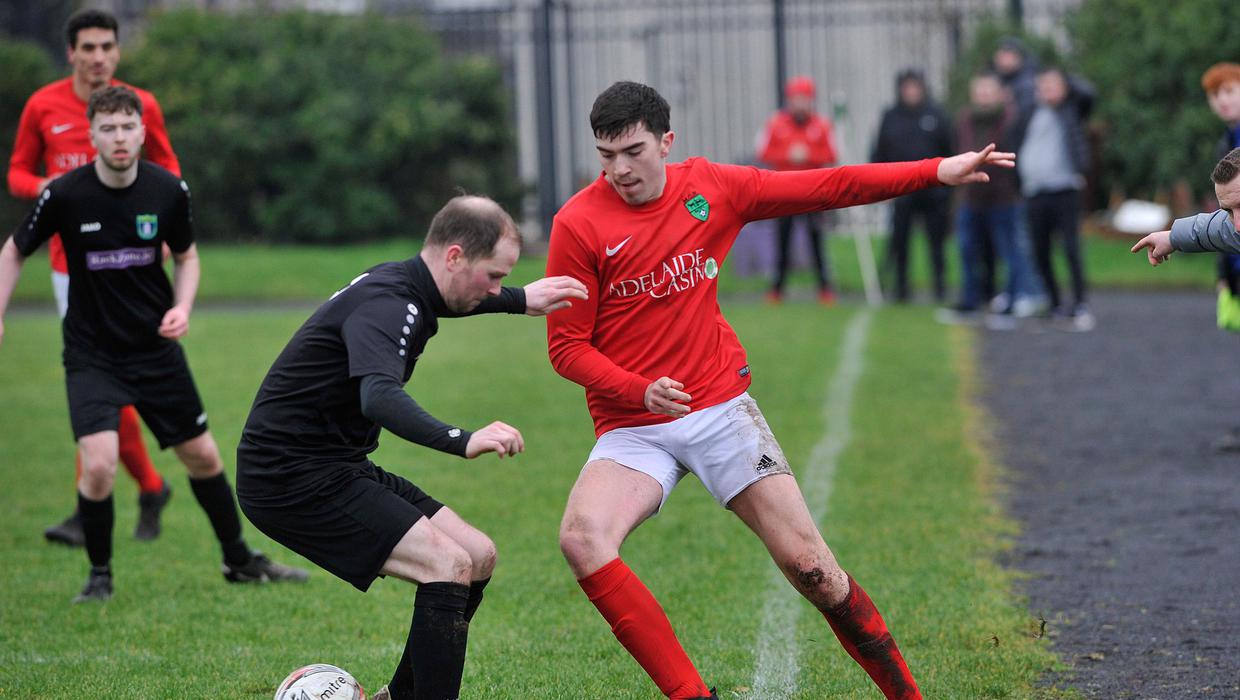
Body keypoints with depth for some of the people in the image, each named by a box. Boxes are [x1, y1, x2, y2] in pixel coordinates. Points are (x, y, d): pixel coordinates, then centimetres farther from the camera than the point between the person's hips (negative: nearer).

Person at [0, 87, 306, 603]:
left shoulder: (169, 190, -9)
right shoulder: (64, 196, -16)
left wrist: (182, 307, -8)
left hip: (157, 348, 3)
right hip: (91, 355, -3)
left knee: (203, 457, 11)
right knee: (98, 465, -20)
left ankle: (239, 561, 32)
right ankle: (99, 575, 3)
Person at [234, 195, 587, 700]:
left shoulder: (399, 283, 9)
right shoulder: (385, 305, -22)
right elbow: (379, 397, -41)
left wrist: (521, 300, 34)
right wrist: (462, 441, -54)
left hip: (335, 466, 10)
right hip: (291, 478, -10)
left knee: (478, 557, 8)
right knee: (449, 566, -19)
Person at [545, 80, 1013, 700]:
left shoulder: (711, 187, 2)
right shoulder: (578, 225, -8)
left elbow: (829, 187, 9)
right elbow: (567, 347, -6)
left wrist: (937, 172, 5)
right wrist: (640, 391, -23)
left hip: (720, 407, 2)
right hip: (631, 426, -2)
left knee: (808, 565, -6)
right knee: (581, 538, -29)